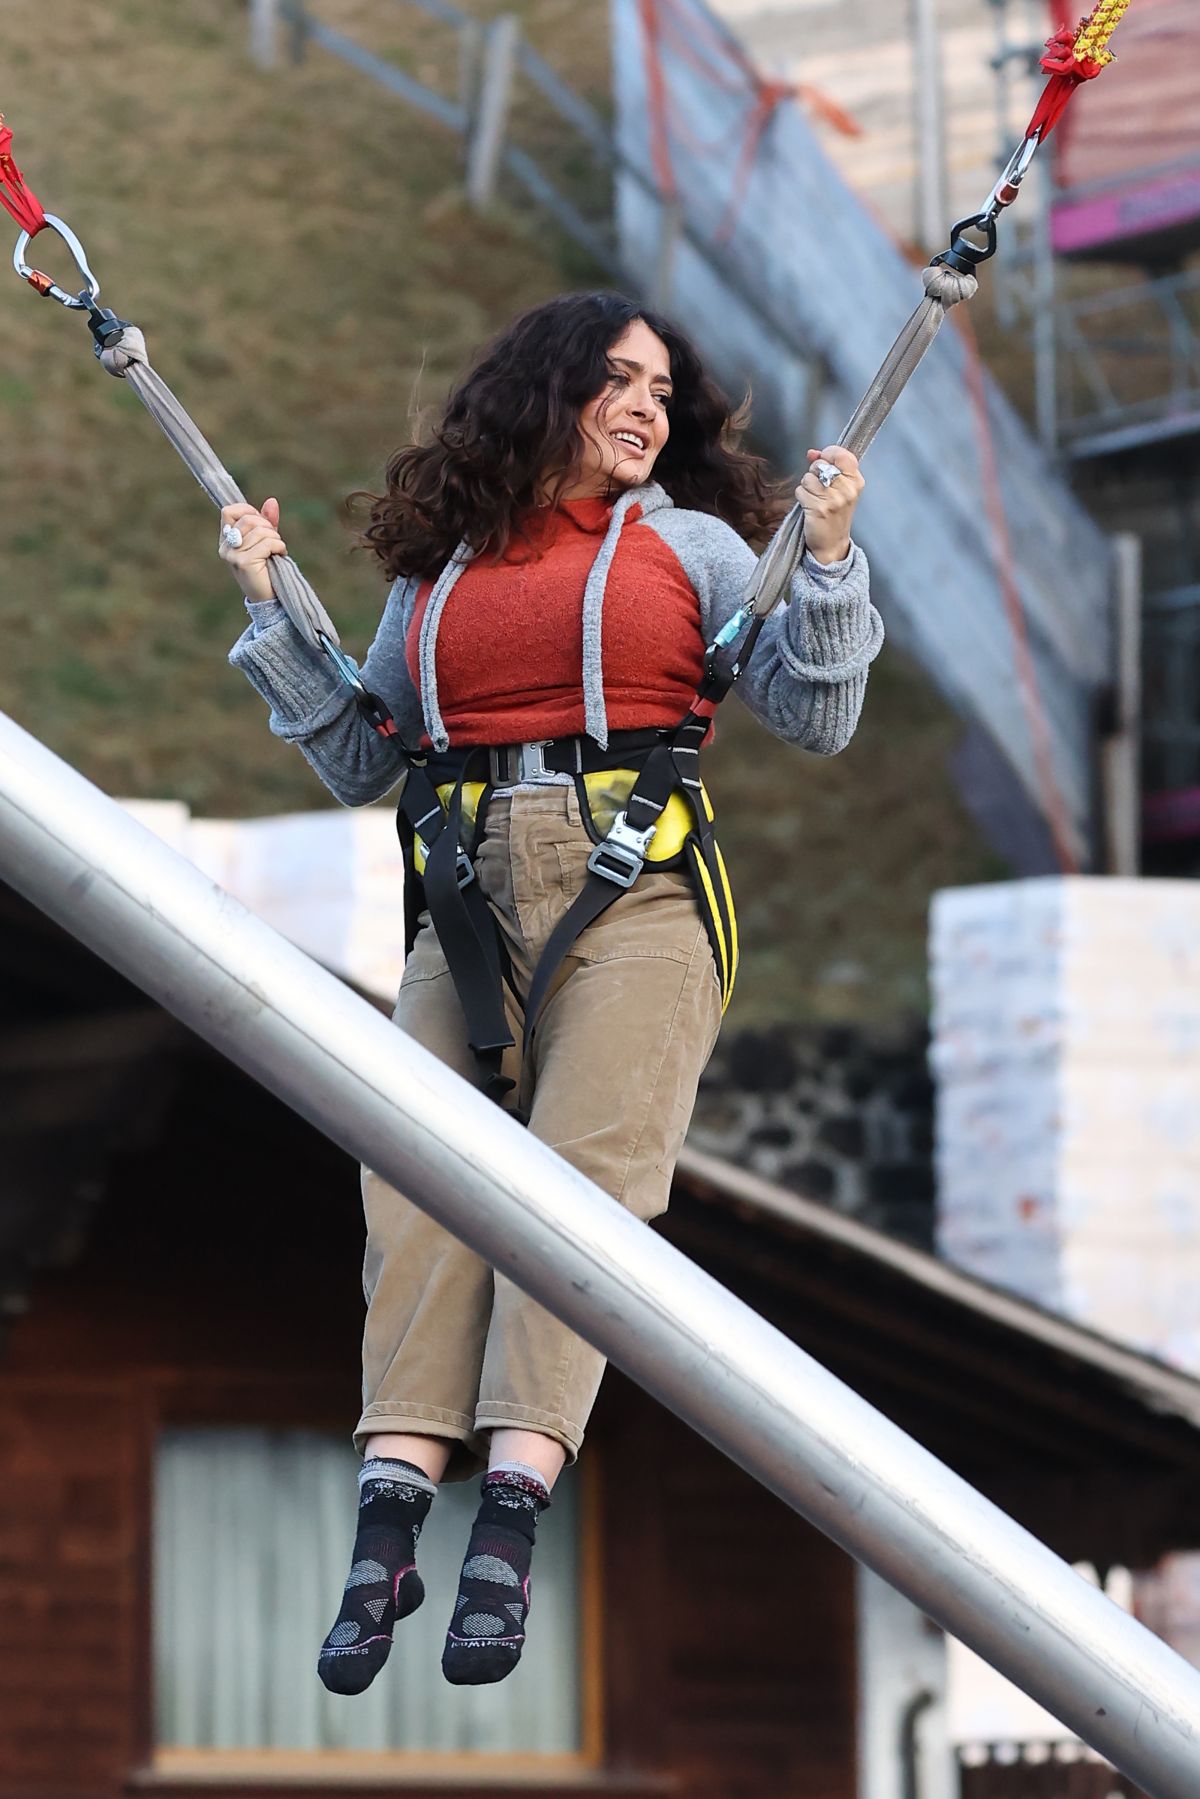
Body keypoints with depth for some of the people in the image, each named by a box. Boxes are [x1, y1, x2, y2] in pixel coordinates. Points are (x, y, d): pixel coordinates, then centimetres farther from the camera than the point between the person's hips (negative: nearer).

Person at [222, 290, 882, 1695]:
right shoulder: (437, 567, 21)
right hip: (468, 897, 2)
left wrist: (829, 558, -1)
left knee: (580, 1176, -20)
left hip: (636, 895, -2)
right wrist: (268, 610, 19)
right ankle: (390, 1510, -27)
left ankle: (508, 1523, -31)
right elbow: (358, 763, 24)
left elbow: (816, 720, 10)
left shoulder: (691, 542, 16)